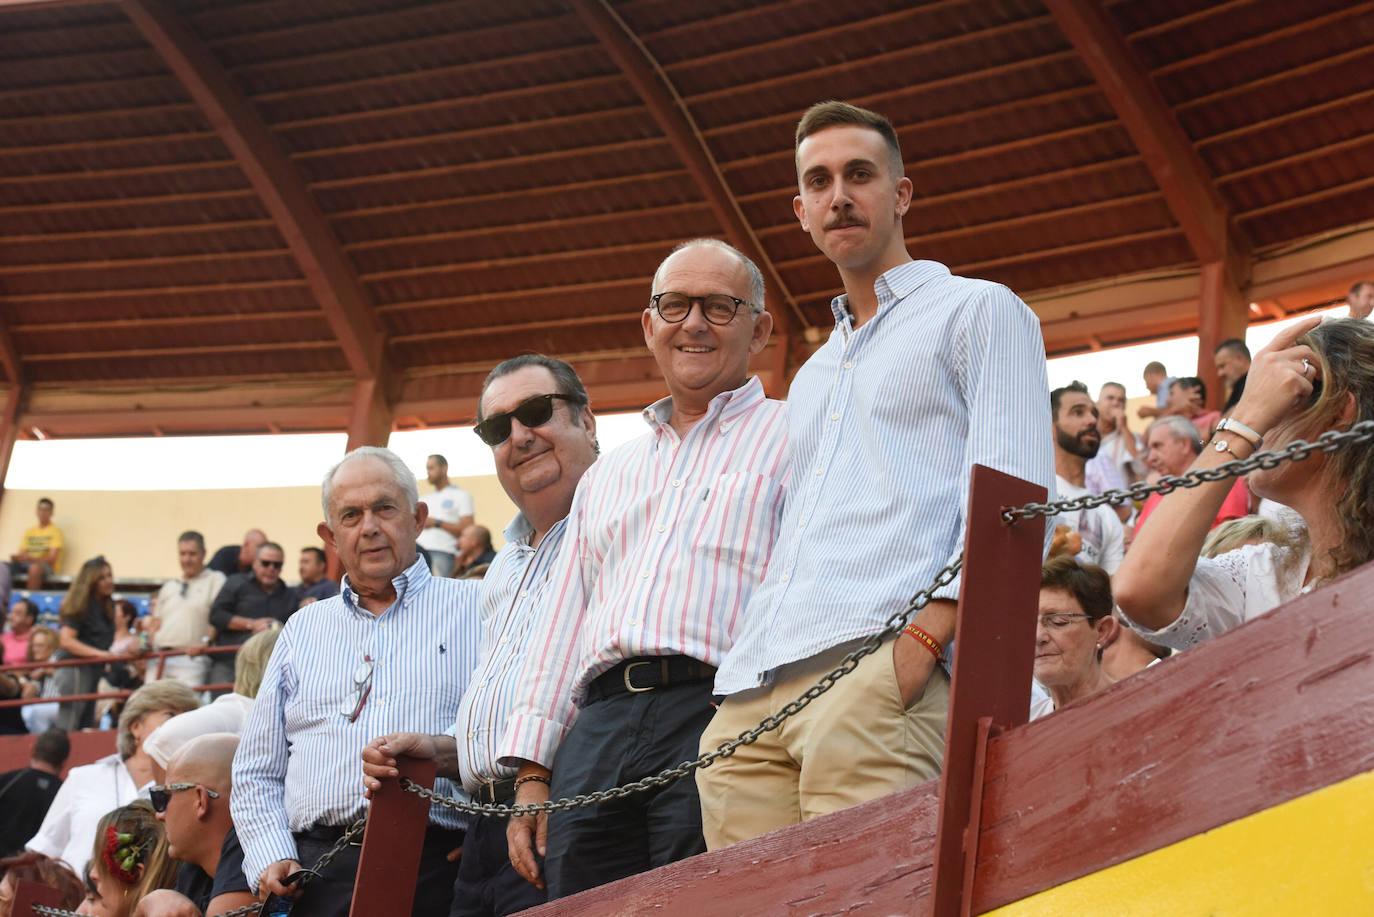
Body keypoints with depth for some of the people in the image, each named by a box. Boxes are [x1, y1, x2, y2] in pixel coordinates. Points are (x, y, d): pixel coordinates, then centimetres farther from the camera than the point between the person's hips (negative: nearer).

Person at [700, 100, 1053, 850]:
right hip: (754, 689, 7)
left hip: (879, 674, -7)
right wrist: (747, 655, 13)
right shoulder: (812, 377, 33)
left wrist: (922, 636, -17)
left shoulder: (978, 312, 10)